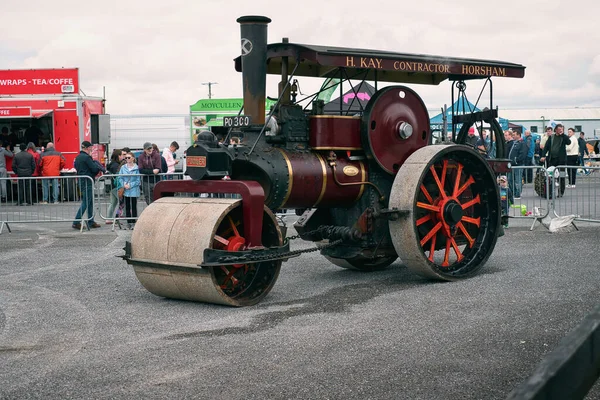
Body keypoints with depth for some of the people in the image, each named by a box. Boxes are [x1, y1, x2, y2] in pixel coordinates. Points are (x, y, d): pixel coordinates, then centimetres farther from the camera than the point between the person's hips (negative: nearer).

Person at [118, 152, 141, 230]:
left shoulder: (137, 168, -7)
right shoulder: (123, 168, 5)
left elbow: (138, 180, -6)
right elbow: (120, 178, 5)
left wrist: (130, 185, -14)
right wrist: (124, 185, -11)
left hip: (134, 190, -4)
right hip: (125, 190, 4)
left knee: (134, 207, 0)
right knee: (127, 207, 9)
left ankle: (134, 223, 6)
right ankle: (129, 223, 17)